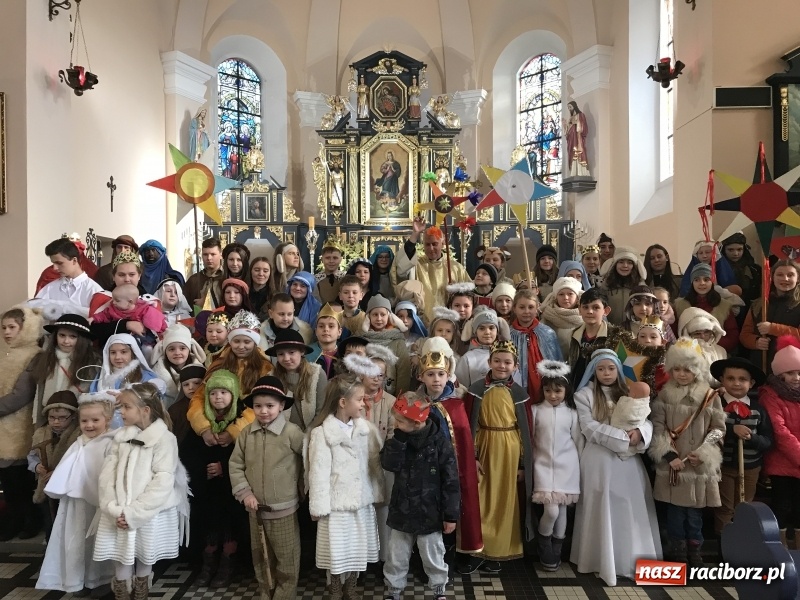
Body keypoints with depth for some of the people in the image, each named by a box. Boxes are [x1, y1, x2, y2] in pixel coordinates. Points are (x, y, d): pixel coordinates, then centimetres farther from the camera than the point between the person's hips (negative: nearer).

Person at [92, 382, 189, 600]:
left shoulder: (164, 438, -12)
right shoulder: (120, 437, 5)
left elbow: (163, 482, -17)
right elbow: (108, 474, 0)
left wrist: (134, 512, -19)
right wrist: (114, 509, -12)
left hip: (150, 515, -4)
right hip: (119, 515, 4)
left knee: (145, 559, 12)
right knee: (120, 558, 9)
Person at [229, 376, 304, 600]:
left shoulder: (292, 432, -16)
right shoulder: (246, 433, -3)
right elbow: (235, 465, 2)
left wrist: (302, 488, 0)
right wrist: (244, 492, -7)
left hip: (283, 508, -4)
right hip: (255, 509, 4)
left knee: (286, 558, 9)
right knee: (260, 557, 21)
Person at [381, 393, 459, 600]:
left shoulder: (439, 443, -17)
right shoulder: (400, 440, -3)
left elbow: (450, 482, -14)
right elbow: (389, 464, -18)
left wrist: (451, 514, -12)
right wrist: (399, 438, -24)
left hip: (429, 513, -3)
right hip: (401, 511, 4)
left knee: (433, 556, 15)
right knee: (396, 556, 17)